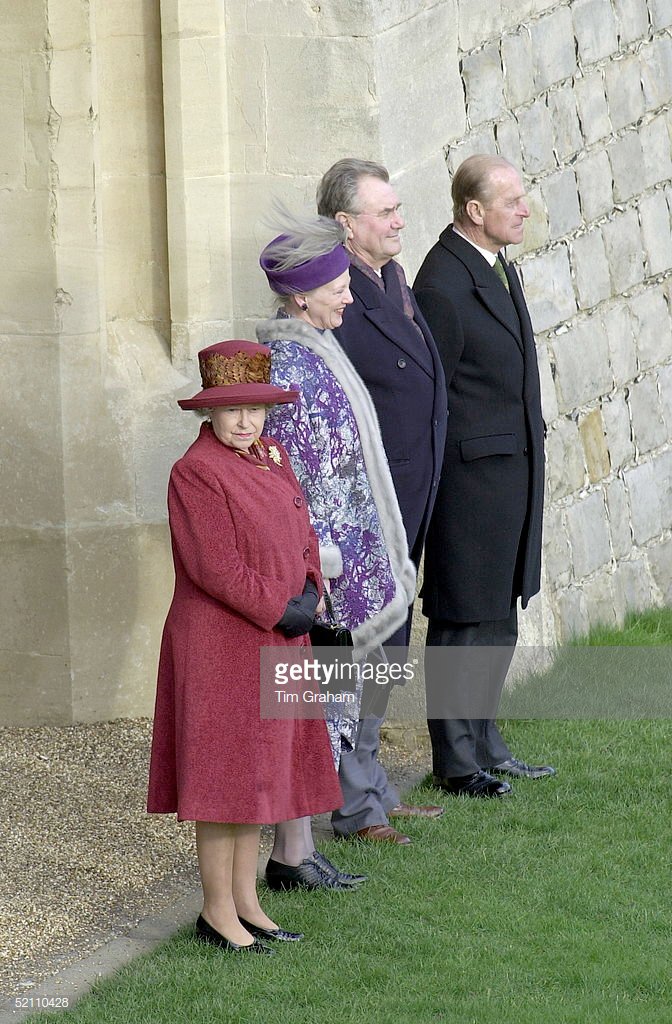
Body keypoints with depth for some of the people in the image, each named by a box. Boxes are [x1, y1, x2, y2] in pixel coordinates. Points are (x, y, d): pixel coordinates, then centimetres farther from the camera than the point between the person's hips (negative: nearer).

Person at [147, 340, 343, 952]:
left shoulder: (271, 456, 9)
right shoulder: (197, 474, -17)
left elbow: (300, 531, 15)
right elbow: (216, 567, -22)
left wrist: (309, 594, -2)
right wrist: (282, 610, -17)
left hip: (274, 645, 9)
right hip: (220, 644, -9)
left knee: (260, 771, 15)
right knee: (224, 774, -3)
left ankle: (245, 900, 25)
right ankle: (218, 913, 6)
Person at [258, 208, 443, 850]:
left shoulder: (313, 349, 12)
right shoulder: (286, 363, -18)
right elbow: (287, 462, -20)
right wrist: (317, 550, -20)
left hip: (353, 541, 10)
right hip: (323, 543, -10)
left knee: (353, 670, 15)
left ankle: (368, 794, 24)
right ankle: (354, 809, 3)